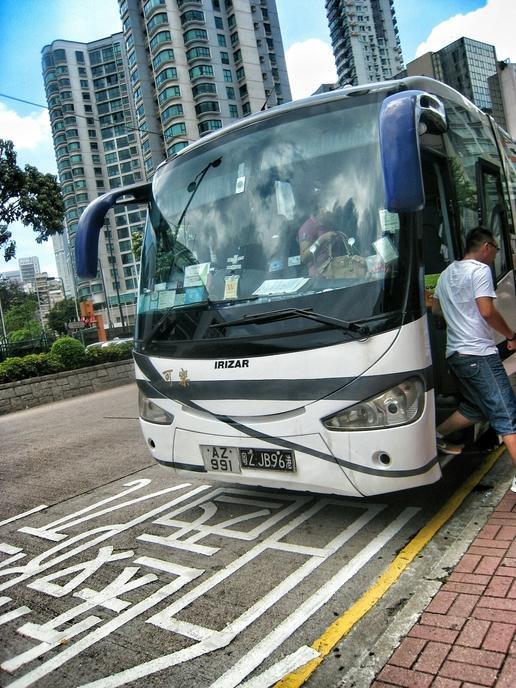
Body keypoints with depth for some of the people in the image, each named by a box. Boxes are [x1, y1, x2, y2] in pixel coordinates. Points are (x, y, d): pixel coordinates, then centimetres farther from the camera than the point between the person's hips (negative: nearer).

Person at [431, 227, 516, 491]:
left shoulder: (448, 272, 18)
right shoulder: (480, 270, -8)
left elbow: (436, 309, 29)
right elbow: (487, 311, -17)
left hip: (456, 352, 9)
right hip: (479, 353, -9)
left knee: (476, 407, 22)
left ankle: (437, 436, 29)